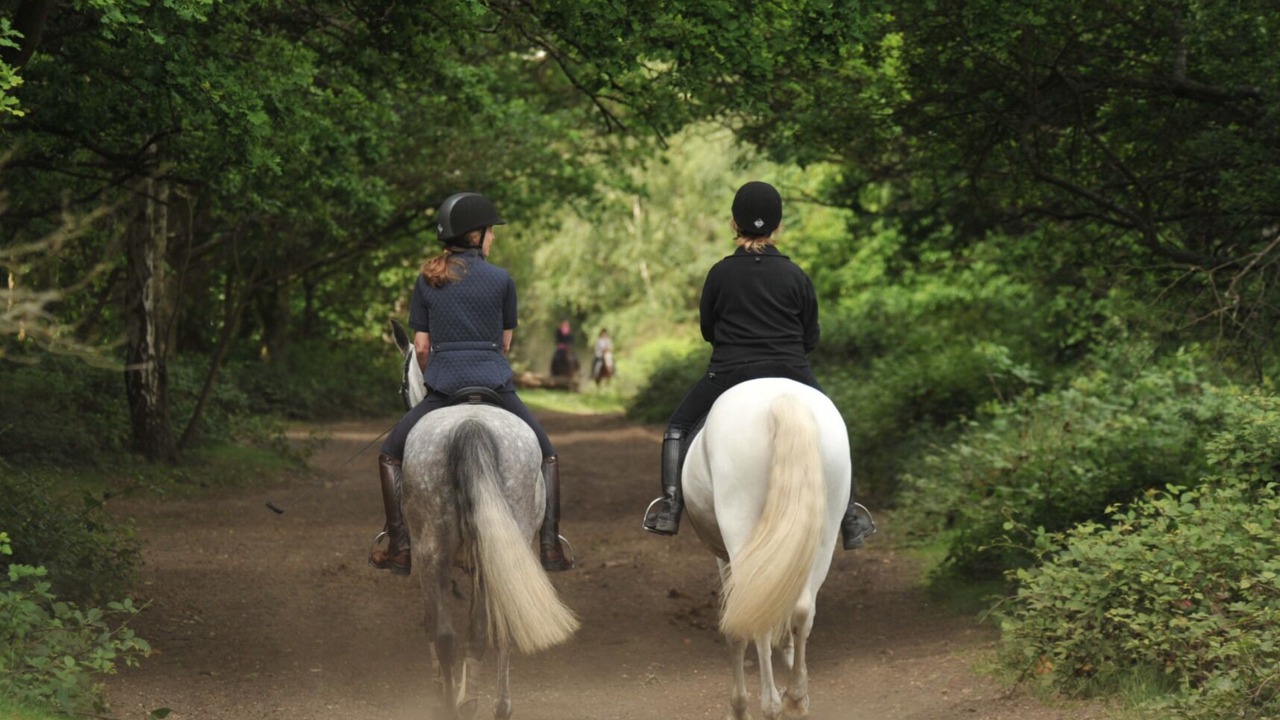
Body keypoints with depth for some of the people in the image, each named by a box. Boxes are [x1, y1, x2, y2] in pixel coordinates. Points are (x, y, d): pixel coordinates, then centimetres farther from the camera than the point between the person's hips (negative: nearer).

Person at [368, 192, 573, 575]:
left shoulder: (427, 281, 6)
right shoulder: (501, 279, 3)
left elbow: (421, 346, 6)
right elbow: (505, 342, 11)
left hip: (442, 387, 0)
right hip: (496, 384, 0)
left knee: (391, 455, 20)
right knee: (547, 455, 20)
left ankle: (398, 547, 9)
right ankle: (550, 545, 8)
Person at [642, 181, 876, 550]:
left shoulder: (720, 274, -2)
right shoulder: (796, 276, 0)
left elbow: (707, 330, 9)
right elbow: (810, 338, 7)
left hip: (729, 374, -1)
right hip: (791, 373, 1)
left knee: (677, 427, 17)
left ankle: (671, 507, 1)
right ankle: (851, 516, 14)